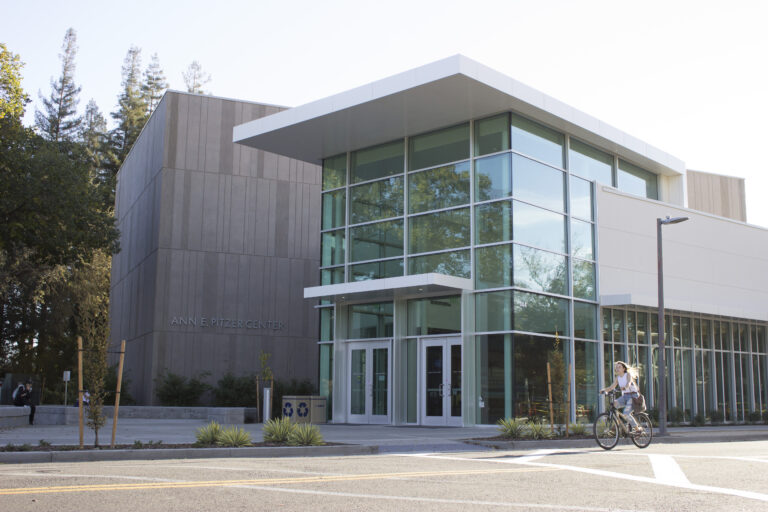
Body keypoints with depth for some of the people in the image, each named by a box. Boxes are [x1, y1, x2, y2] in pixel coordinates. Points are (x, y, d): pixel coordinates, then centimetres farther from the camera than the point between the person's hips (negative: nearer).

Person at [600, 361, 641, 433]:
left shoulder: (628, 375, -5)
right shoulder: (617, 378, 10)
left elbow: (629, 383, -25)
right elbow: (612, 387, 2)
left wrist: (624, 387, -48)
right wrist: (604, 390, -17)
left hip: (632, 395, -6)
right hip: (624, 396, 6)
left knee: (626, 413, -22)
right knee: (613, 404, -22)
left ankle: (638, 428, -3)